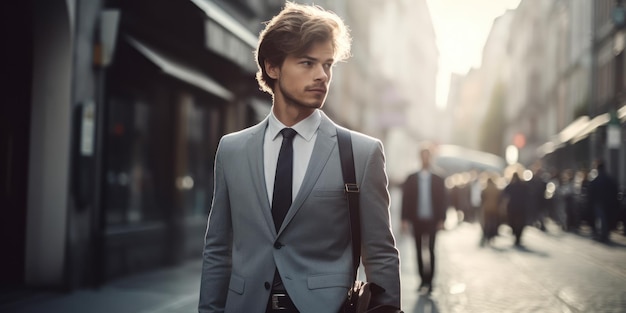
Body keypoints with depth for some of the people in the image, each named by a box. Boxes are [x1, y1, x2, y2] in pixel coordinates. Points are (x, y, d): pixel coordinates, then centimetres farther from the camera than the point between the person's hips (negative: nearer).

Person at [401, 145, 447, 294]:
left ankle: (430, 280, -4)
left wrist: (441, 220, -4)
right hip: (417, 220, 1)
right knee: (419, 251, 4)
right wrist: (405, 219, -4)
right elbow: (406, 199, 3)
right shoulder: (411, 179, 7)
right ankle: (423, 280, 11)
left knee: (431, 250, -7)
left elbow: (443, 201, 5)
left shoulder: (438, 180, 6)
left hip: (432, 220, -1)